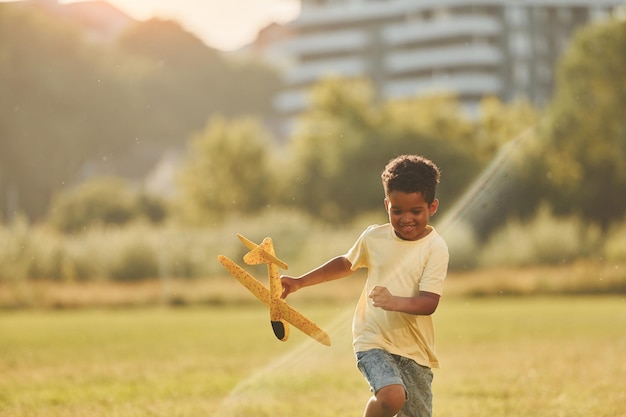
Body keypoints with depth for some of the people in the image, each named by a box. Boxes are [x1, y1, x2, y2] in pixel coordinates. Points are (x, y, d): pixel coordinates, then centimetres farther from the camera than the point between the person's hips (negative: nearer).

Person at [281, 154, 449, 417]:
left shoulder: (435, 248, -8)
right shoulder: (373, 238, 1)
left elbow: (429, 302, -18)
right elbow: (346, 263, 22)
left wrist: (394, 302, -37)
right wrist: (299, 282, 21)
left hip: (414, 349, 0)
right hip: (373, 340, 0)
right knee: (392, 396, -28)